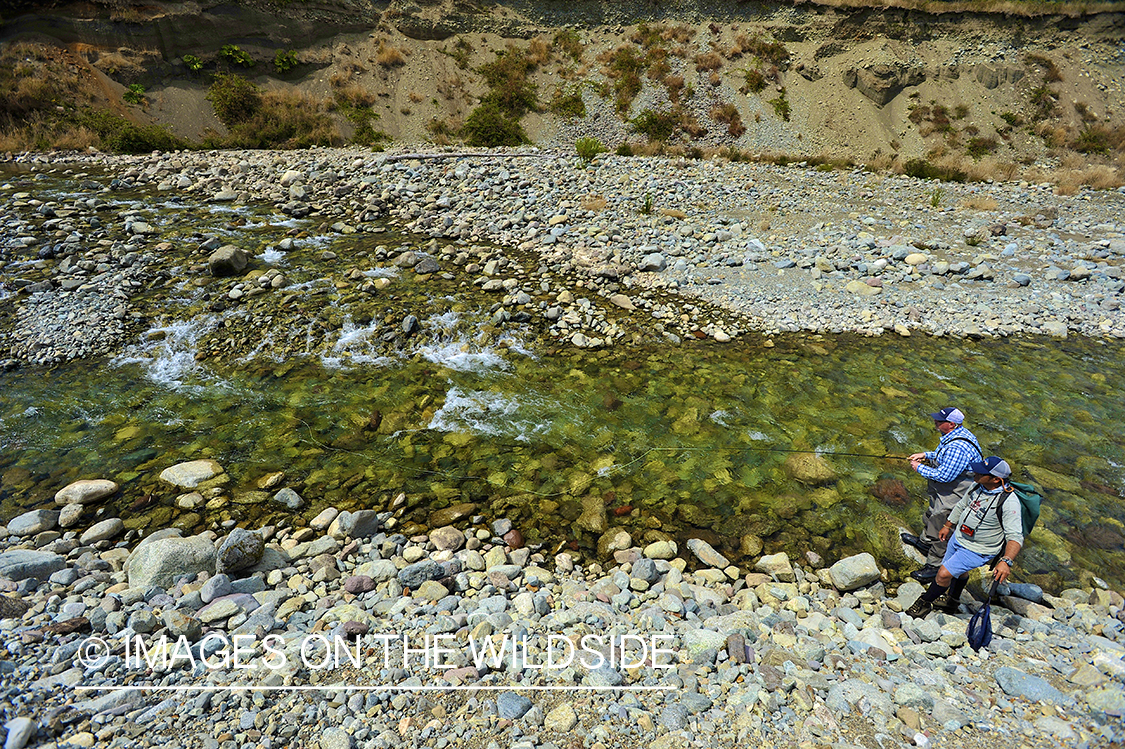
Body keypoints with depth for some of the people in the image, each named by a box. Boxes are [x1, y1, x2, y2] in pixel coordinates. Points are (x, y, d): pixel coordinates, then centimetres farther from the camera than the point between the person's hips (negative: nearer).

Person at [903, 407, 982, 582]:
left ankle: (934, 567, 15)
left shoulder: (957, 448, -35)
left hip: (953, 496, -11)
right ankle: (925, 542, 52)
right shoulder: (959, 434, 0)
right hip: (943, 491, 11)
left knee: (939, 530, 1)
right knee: (932, 515, 29)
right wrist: (926, 455, 6)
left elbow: (944, 475, -31)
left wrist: (920, 468, -19)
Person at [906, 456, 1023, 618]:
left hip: (977, 550, -7)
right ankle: (952, 602, 51)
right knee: (959, 572, 27)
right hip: (958, 537, 7)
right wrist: (947, 526, 20)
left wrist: (1006, 562, -41)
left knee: (944, 574, -9)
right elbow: (961, 505, 11)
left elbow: (1015, 537, -29)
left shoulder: (1009, 502, -29)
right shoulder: (977, 485, -7)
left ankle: (924, 603, 13)